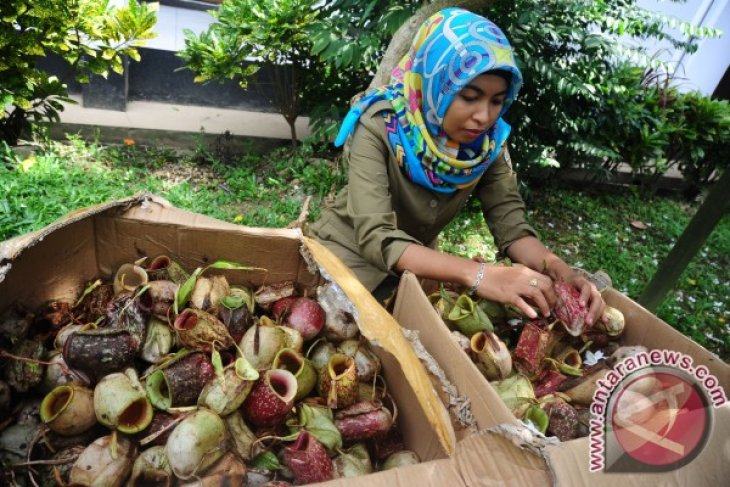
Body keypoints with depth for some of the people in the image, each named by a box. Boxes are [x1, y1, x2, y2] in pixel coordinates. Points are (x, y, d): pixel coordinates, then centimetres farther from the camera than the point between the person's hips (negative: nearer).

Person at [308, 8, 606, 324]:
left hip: (416, 268, 4)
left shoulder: (489, 140, -13)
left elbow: (511, 226, -13)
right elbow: (376, 239, -36)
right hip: (348, 257, -3)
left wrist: (556, 269, -33)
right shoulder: (381, 127, -27)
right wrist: (477, 274, -47)